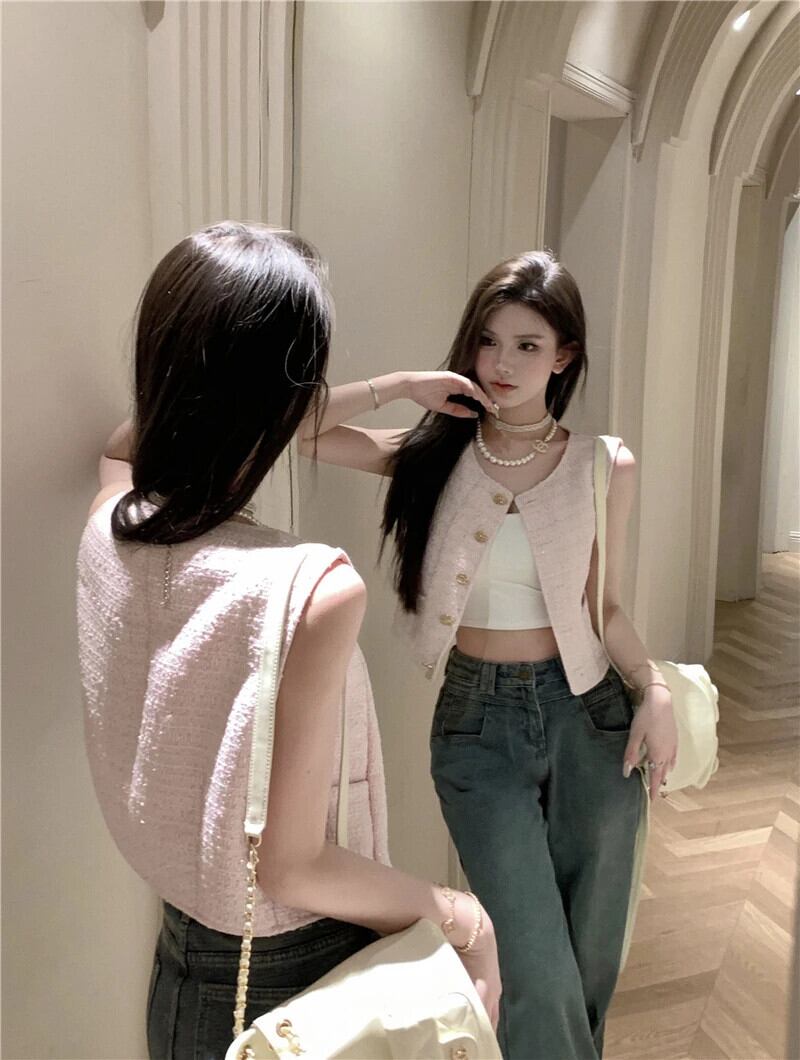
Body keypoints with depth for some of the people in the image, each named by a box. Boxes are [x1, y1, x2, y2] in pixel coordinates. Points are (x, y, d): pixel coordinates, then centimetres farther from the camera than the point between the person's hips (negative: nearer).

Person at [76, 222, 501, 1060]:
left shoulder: (108, 527, -11)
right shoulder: (313, 586, -31)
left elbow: (126, 439, 13)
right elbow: (290, 864, -25)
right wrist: (464, 919, -9)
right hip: (300, 979, -6)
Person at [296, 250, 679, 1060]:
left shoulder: (606, 466, -3)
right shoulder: (438, 455, -4)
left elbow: (603, 606, 4)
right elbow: (294, 429, -11)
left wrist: (654, 688, -10)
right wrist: (403, 384, -17)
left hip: (587, 713, 2)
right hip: (477, 720, -1)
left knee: (591, 962, 18)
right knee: (537, 979, 1)